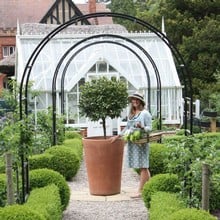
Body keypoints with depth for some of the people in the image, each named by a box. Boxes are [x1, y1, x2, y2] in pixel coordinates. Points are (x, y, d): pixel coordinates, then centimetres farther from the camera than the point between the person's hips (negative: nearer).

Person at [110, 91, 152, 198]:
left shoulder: (145, 113, -3)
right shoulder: (131, 114, 17)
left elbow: (149, 128, -5)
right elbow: (127, 127, 23)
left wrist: (142, 127, -25)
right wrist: (117, 136, 20)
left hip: (141, 142, -7)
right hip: (132, 142, 7)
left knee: (143, 167, -5)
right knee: (143, 167, 8)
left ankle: (140, 191, -7)